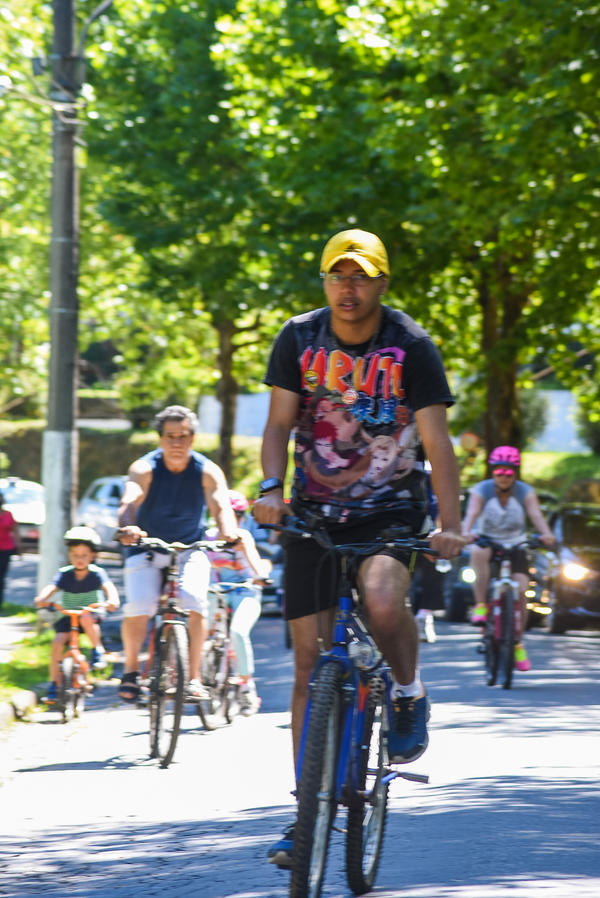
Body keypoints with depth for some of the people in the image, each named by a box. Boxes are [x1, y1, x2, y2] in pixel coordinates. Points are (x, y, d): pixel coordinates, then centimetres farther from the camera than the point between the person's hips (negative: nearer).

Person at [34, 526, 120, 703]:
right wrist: (41, 599, -44)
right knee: (58, 641, -21)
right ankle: (53, 684, -11)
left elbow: (108, 586, -27)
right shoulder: (64, 574, -6)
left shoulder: (97, 573, -10)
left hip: (92, 615, -2)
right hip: (67, 614, 2)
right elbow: (51, 587, -21)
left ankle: (98, 650, -13)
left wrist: (112, 600, -50)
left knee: (86, 618, -37)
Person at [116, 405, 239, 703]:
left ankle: (194, 678, -14)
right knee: (137, 608, -21)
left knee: (194, 603, -25)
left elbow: (221, 505, -29)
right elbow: (129, 501, -34)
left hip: (189, 548, 1)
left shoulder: (207, 471, -13)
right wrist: (128, 527, -57)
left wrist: (227, 531, -53)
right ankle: (131, 669, 4)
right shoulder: (144, 469, -16)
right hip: (146, 549, 0)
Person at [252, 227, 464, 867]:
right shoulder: (299, 339, -3)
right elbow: (279, 423, -1)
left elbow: (435, 439, -12)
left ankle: (409, 694, -2)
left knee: (383, 601, -34)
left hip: (391, 511, -3)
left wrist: (449, 524, -23)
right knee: (309, 658, 0)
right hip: (314, 513, 3)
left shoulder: (411, 347, -10)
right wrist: (270, 487, -20)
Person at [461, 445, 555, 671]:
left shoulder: (525, 492, -8)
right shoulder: (481, 490, -12)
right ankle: (481, 605, -32)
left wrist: (546, 533, -46)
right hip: (487, 540, -1)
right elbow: (472, 512, -29)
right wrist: (466, 532, -51)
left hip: (515, 545, 1)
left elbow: (535, 514, -25)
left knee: (520, 591, -15)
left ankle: (518, 644, 1)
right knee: (478, 552, -38)